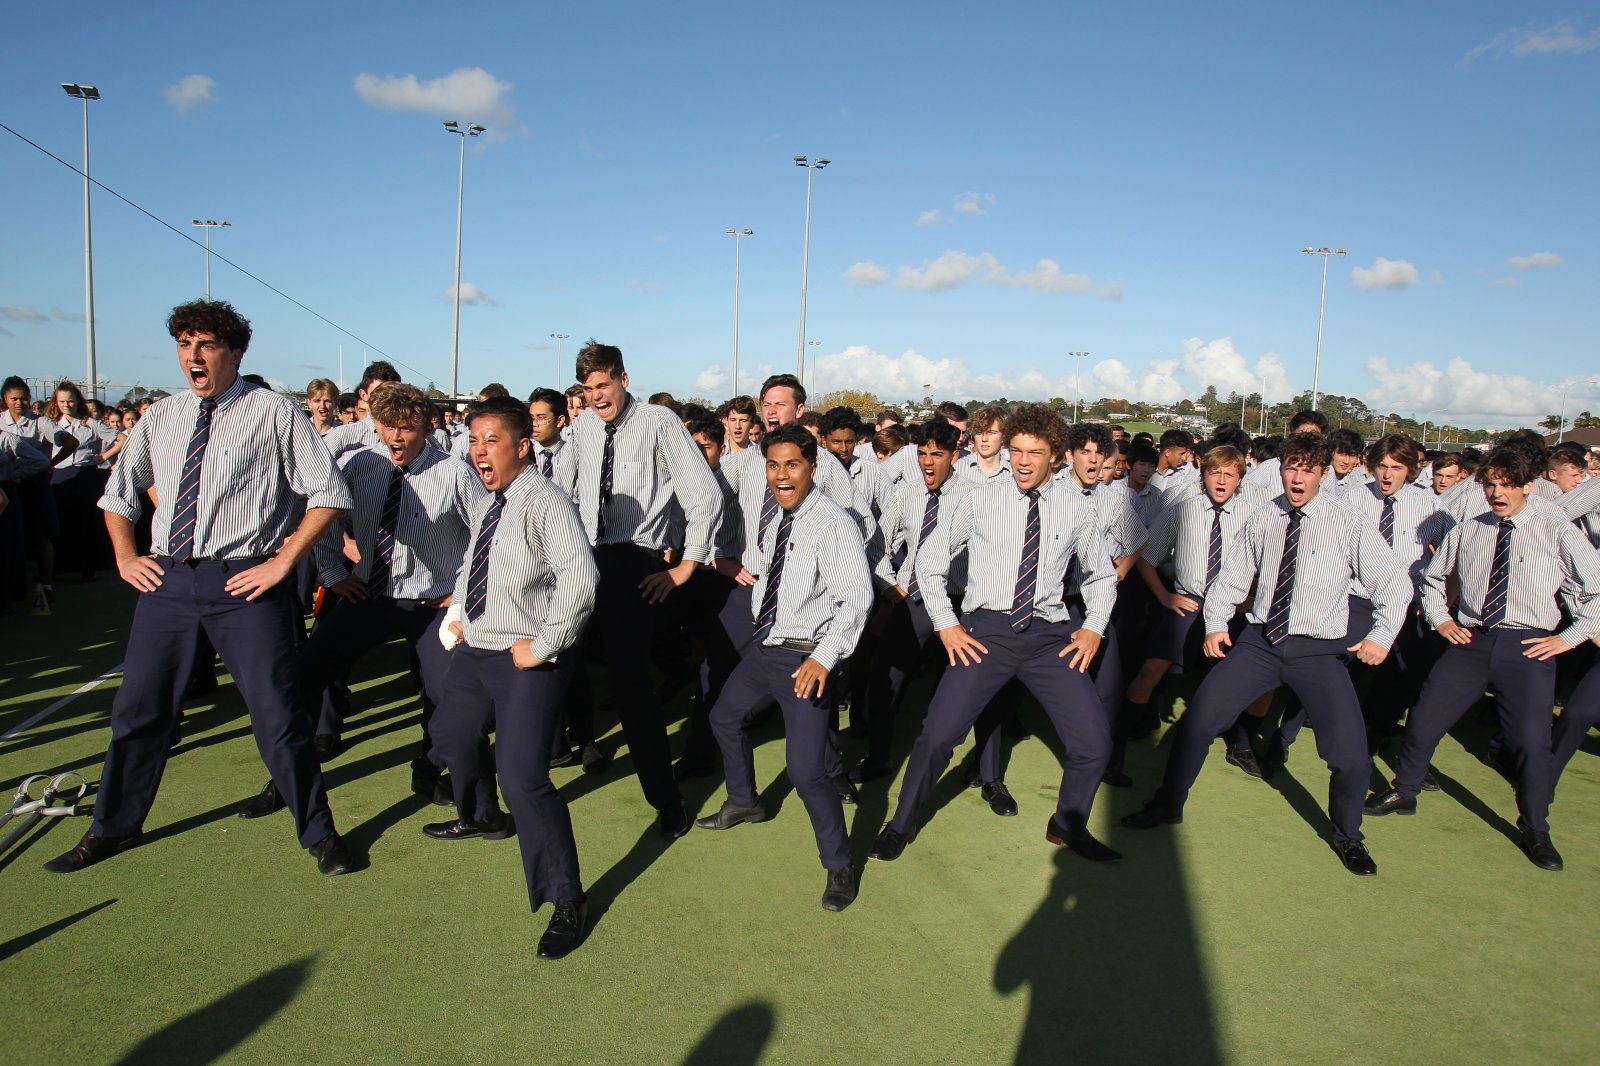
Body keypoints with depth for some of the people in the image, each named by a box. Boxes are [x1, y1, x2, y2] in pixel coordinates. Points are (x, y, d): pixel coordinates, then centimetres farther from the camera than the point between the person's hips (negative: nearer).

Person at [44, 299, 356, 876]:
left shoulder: (274, 411, -5)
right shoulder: (161, 417, 10)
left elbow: (329, 494, -9)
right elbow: (118, 492, 25)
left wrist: (282, 561, -13)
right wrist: (125, 557, 13)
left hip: (243, 582, -5)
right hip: (167, 579, 5)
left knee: (276, 714, 1)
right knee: (138, 709, 15)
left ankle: (318, 832, 17)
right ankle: (113, 828, 36)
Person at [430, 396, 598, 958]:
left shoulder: (544, 502, -19)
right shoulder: (485, 507, 10)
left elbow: (579, 575, -32)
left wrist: (544, 645, -27)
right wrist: (456, 612, 16)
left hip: (525, 663, -10)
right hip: (473, 651, 10)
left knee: (523, 777, -17)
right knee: (451, 735, 29)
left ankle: (567, 900, -1)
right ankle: (481, 817, 59)